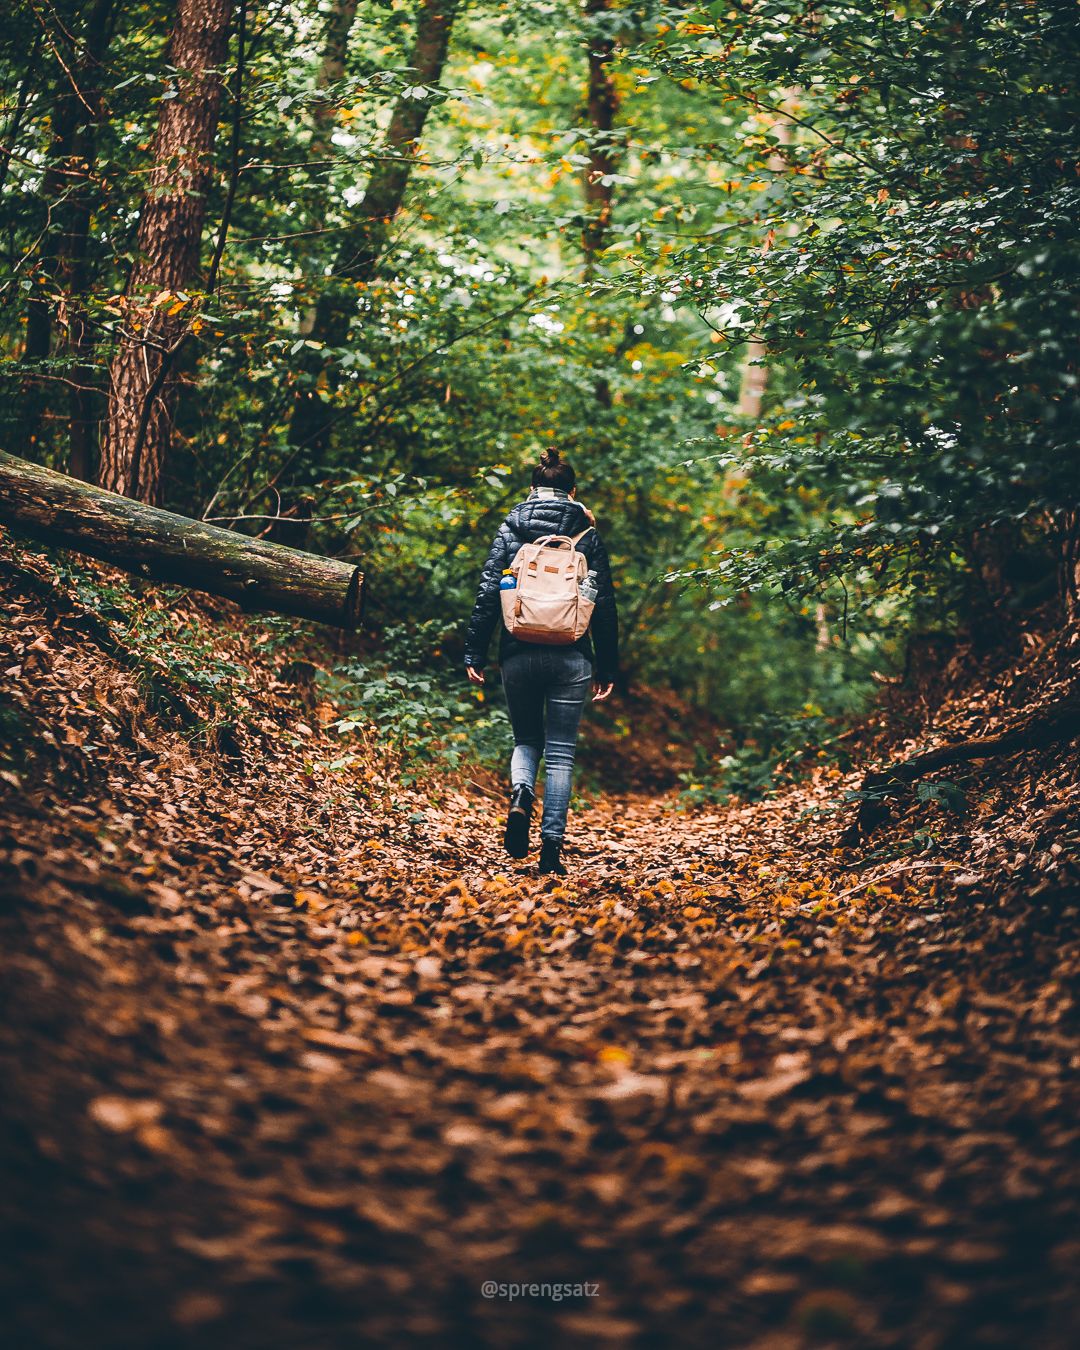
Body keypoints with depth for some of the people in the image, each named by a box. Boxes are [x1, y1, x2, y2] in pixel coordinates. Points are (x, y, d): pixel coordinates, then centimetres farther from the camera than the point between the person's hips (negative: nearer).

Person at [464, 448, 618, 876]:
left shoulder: (511, 527, 4)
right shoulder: (587, 533, 4)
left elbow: (488, 592, -2)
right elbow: (604, 603, 3)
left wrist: (475, 652, 1)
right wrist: (607, 665, 8)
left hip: (519, 653, 1)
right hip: (570, 656, -1)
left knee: (527, 739, 19)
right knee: (561, 752, 6)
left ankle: (520, 795, -11)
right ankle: (552, 845, 1)